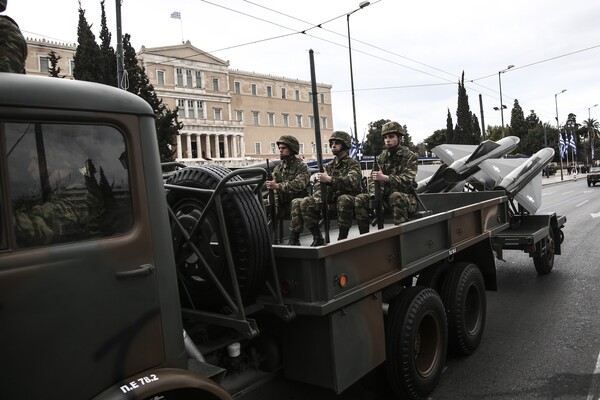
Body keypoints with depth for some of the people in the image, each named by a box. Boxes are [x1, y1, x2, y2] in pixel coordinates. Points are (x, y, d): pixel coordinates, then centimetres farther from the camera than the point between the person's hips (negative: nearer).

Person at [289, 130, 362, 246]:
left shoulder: (353, 164, -1)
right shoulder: (329, 166, 17)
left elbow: (352, 182, -21)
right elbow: (319, 185, 9)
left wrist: (330, 179, -29)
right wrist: (319, 201, -12)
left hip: (348, 199, -5)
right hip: (331, 201, 5)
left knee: (343, 200, -40)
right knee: (304, 203, -14)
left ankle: (342, 237, -26)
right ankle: (317, 237, -6)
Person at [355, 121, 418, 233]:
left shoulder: (410, 157, -3)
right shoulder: (381, 158, 11)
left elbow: (407, 180, -18)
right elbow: (373, 179, 8)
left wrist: (385, 177, -31)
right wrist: (374, 194, -14)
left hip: (405, 196, -5)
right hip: (385, 197, 5)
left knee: (395, 197, -39)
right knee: (360, 199, -15)